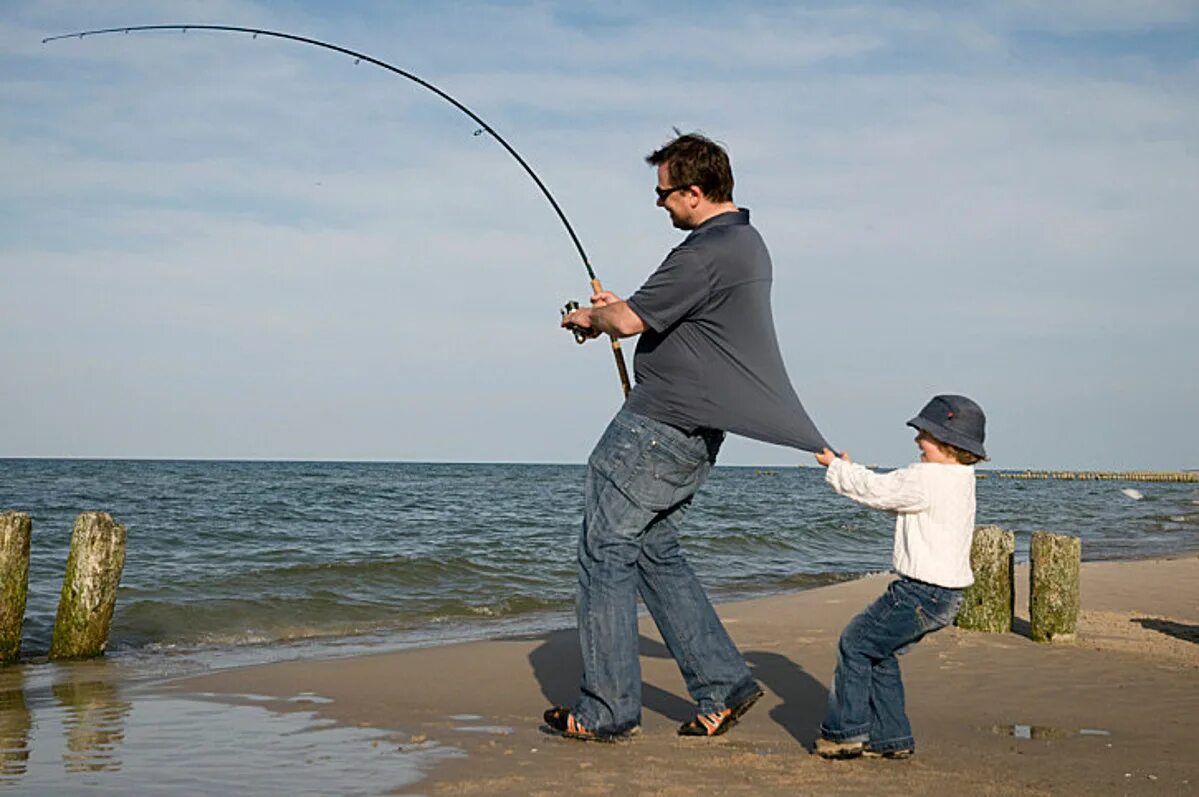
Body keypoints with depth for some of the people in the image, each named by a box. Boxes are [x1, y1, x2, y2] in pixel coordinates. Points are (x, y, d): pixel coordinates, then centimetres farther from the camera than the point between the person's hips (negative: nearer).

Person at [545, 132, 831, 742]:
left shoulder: (707, 253, -20)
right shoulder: (747, 241, 14)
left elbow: (631, 322, -19)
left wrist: (592, 317, 2)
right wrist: (621, 306, 21)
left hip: (659, 428, -10)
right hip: (696, 434, 10)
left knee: (606, 553, -2)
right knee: (656, 550, 17)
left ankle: (607, 710, 4)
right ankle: (723, 685, 16)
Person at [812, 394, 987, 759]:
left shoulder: (927, 479, -19)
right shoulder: (958, 479, 13)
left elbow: (877, 491, -9)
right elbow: (890, 490, 21)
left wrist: (836, 467, 6)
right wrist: (850, 469, 18)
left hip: (922, 593, -10)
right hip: (943, 595, 10)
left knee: (855, 642, 2)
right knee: (880, 654, 19)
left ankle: (845, 732, 7)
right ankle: (892, 738, 21)